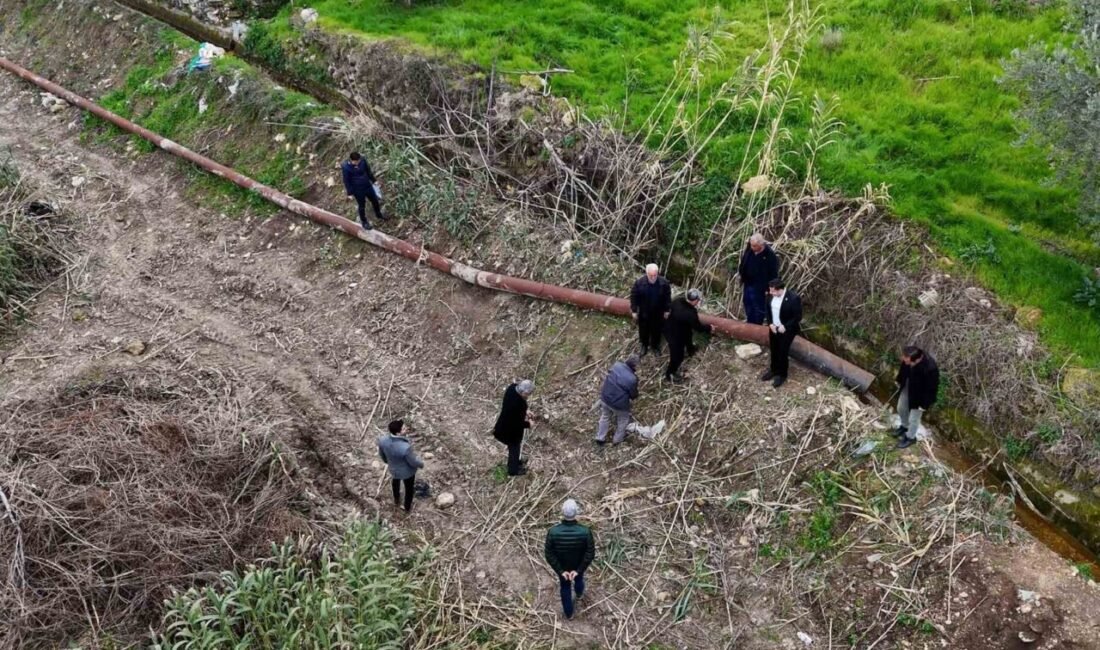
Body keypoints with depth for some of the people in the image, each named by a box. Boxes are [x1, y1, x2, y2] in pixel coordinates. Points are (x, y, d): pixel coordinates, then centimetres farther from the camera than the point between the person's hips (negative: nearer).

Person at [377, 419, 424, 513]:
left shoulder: (382, 440, -29)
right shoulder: (405, 447, -45)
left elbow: (382, 454, -6)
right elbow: (413, 462, -25)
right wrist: (421, 464, -2)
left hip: (393, 469, 4)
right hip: (407, 471, -4)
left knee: (395, 483, 38)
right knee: (409, 489, 27)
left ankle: (396, 501, 64)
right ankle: (408, 507, 54)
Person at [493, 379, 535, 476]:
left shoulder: (512, 387, -18)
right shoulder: (518, 404, -42)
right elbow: (517, 422, -28)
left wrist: (524, 412, 4)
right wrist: (528, 424, -11)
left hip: (505, 424, 8)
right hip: (511, 430, -8)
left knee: (514, 446, 32)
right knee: (514, 447, 19)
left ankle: (515, 462, 57)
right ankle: (513, 470, 43)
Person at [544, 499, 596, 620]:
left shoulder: (553, 532, -36)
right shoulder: (585, 532, -36)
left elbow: (549, 554, -27)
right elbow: (590, 554, -29)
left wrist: (561, 571, -19)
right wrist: (578, 570, -22)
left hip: (561, 566, 0)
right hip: (579, 565, 1)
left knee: (565, 587, 29)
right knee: (578, 578, 37)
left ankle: (569, 612, 52)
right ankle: (579, 593, 70)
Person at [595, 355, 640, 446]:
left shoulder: (617, 365, -15)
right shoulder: (632, 379, -28)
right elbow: (634, 395, -11)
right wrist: (635, 395, 11)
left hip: (605, 398, 5)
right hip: (619, 404, -5)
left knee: (605, 417, 30)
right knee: (623, 420, 26)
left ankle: (600, 438, 43)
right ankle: (617, 440, 43)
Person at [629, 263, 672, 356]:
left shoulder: (664, 283, -22)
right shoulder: (639, 283, -25)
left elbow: (667, 297, -6)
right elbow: (634, 296, -12)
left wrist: (666, 310, 0)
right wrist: (634, 311, -8)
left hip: (658, 313, 1)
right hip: (644, 312, 0)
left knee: (656, 330, 21)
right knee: (643, 330, 21)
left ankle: (655, 346, 48)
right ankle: (644, 345, 49)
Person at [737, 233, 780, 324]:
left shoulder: (770, 255, -23)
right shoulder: (749, 250, -6)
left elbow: (773, 274, -17)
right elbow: (743, 264, 13)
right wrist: (740, 272, 4)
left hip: (759, 288, -6)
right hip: (748, 285, 6)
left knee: (759, 310, 8)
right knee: (749, 310, 20)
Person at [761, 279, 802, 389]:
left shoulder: (793, 298, -26)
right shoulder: (772, 295, -8)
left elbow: (797, 317, -19)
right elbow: (768, 310, 7)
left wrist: (785, 327, -21)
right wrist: (770, 323, -5)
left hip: (786, 330, -6)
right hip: (773, 328, 6)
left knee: (782, 352, 6)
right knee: (773, 350, 20)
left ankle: (782, 375, 26)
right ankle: (774, 370, 41)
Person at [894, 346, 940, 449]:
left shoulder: (930, 369, -44)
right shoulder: (909, 357, -27)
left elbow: (931, 389, -26)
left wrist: (924, 405, -15)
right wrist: (899, 381, 14)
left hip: (919, 395, -6)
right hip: (908, 386, 6)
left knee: (913, 418, 16)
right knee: (901, 408, 27)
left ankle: (910, 437, 45)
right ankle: (905, 426, 58)